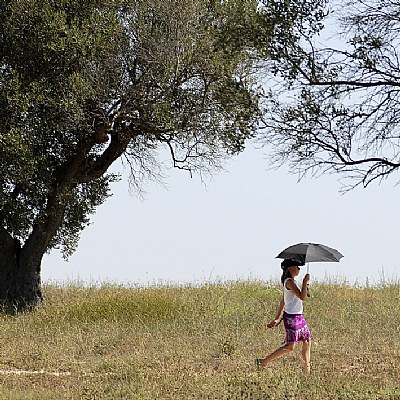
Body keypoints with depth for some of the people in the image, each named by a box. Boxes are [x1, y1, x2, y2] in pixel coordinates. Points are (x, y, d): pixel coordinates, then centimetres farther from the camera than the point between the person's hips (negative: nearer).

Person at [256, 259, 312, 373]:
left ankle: (307, 371, 16)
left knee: (307, 343, 10)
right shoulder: (289, 282, -16)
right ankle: (263, 362, 0)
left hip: (298, 317, 10)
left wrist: (277, 319, 19)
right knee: (290, 346, -6)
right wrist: (305, 281, -18)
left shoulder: (289, 282, 14)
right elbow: (302, 297, -24)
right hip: (292, 318, -10)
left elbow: (282, 303, 17)